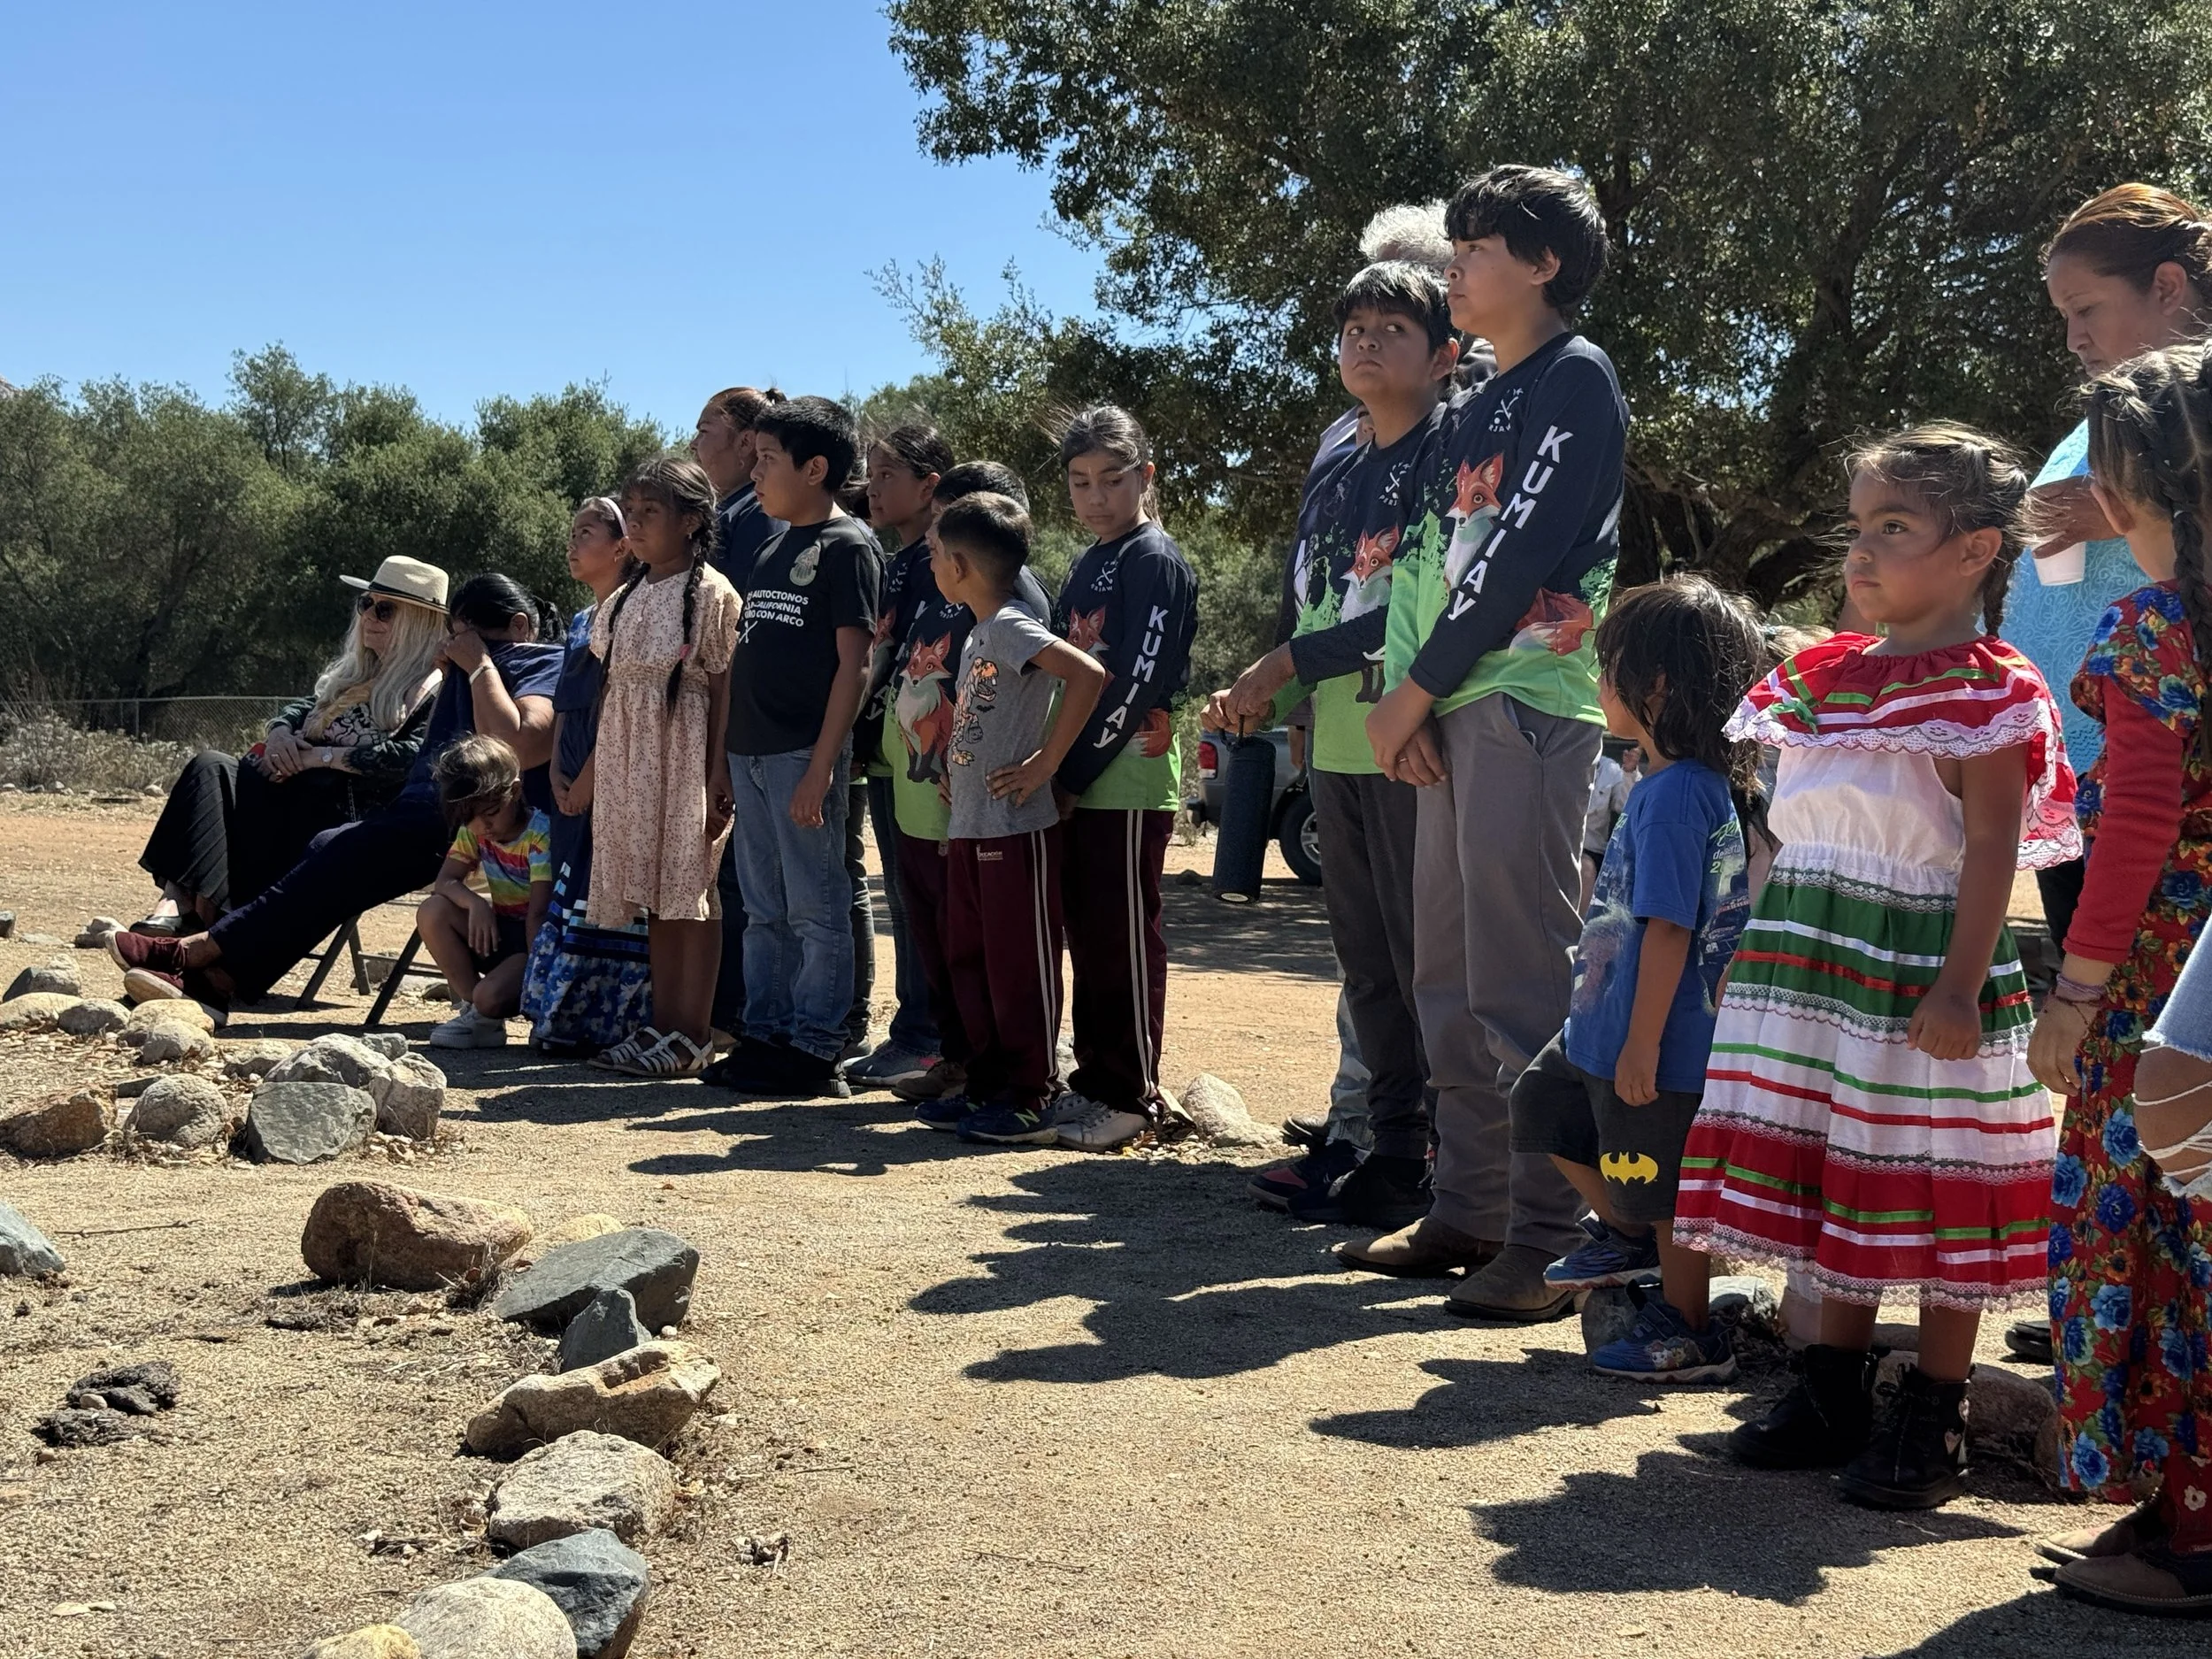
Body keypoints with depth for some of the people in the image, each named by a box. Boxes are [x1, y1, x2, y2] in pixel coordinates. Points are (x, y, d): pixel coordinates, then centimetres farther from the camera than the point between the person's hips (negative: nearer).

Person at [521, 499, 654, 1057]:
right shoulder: (581, 622, 19)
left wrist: (590, 776, -16)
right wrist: (556, 772, 6)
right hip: (573, 786, 9)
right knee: (571, 898, 9)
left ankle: (598, 1025, -4)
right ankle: (562, 1021, 14)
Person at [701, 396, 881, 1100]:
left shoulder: (845, 545, -7)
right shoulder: (774, 547, 17)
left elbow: (854, 662, -13)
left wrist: (822, 766, -18)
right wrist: (733, 747, 14)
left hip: (803, 753, -8)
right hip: (752, 751, 8)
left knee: (816, 909, -2)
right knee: (764, 910, 12)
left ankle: (814, 1052, 2)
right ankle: (766, 1036, 19)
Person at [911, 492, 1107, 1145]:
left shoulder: (1009, 626, -13)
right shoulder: (977, 635, 15)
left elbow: (1088, 674, -26)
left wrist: (1044, 764, -22)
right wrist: (952, 771, 14)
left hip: (1016, 828, -10)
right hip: (969, 828, 10)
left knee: (1019, 964, -3)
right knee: (969, 962, 14)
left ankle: (1029, 1100, 3)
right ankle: (987, 1085, 22)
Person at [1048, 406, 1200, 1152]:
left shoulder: (1156, 560, -8)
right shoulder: (1087, 566, 18)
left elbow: (1136, 679, -16)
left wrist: (1073, 772, -16)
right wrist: (1059, 772, 8)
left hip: (1129, 782, -8)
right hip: (1078, 783, 8)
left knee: (1125, 937, -4)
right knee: (1086, 934, 11)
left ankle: (1130, 1096, 2)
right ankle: (1094, 1082, 19)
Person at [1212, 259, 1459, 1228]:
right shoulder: (1332, 482, 19)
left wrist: (1288, 664, -13)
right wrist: (1261, 700, 3)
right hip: (1334, 747, 8)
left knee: (1422, 956, -5)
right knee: (1366, 958, 12)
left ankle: (1426, 1160, 2)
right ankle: (1388, 1140, 20)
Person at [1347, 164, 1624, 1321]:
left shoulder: (1575, 380, -4)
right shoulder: (1475, 410, 23)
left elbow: (1519, 558, -13)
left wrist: (1414, 692, -10)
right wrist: (1403, 700, 2)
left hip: (1527, 702, -9)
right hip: (1447, 712, 9)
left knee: (1523, 982, -10)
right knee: (1450, 980, 10)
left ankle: (1550, 1238, -6)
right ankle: (1468, 1213, 17)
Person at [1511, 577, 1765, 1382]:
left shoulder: (1674, 794, -24)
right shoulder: (1692, 782, 7)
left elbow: (1668, 930, -26)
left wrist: (1642, 1043, -22)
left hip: (1658, 1046, -10)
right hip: (1605, 1026, 10)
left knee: (1663, 1187, 5)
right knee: (1543, 1106, 25)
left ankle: (1689, 1333, 21)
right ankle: (1626, 1235, 38)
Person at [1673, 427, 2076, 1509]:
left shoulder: (1983, 692, -9)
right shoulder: (1824, 678, 14)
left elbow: (1992, 847, -14)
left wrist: (1959, 987, -21)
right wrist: (1759, 952, 15)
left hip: (1917, 971, -7)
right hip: (1814, 969, 8)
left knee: (1933, 1196, 0)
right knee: (1826, 1178, 12)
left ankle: (1934, 1422, 11)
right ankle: (1835, 1395, 25)